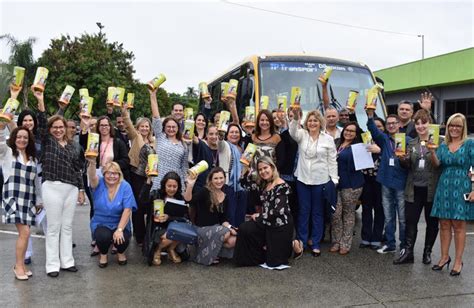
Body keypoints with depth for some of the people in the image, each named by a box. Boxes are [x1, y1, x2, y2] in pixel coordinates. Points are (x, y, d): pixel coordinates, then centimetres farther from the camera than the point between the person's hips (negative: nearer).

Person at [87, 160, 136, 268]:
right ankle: (103, 254, 5)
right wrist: (92, 163, -55)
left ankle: (121, 253, 11)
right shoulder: (99, 183, -8)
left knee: (123, 238, -28)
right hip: (100, 224, 0)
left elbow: (127, 210, -16)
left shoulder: (125, 186, -11)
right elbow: (92, 176, -33)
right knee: (104, 236, -31)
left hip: (120, 224, 0)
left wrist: (119, 229, -25)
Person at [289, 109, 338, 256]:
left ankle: (316, 244, 20)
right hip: (303, 179, 1)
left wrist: (334, 180, -5)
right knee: (303, 211, 10)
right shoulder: (302, 135, 3)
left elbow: (332, 161, 0)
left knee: (317, 213, 9)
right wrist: (295, 118, -39)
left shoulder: (328, 139, -1)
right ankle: (301, 242, 21)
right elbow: (293, 132, -21)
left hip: (321, 181, -1)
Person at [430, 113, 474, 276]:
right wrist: (432, 151, -22)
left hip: (461, 189, -3)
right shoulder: (443, 145, 9)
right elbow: (437, 164, -2)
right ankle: (444, 257, 21)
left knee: (458, 226, 2)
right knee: (444, 224, 9)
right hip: (444, 188, 4)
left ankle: (458, 261, 12)